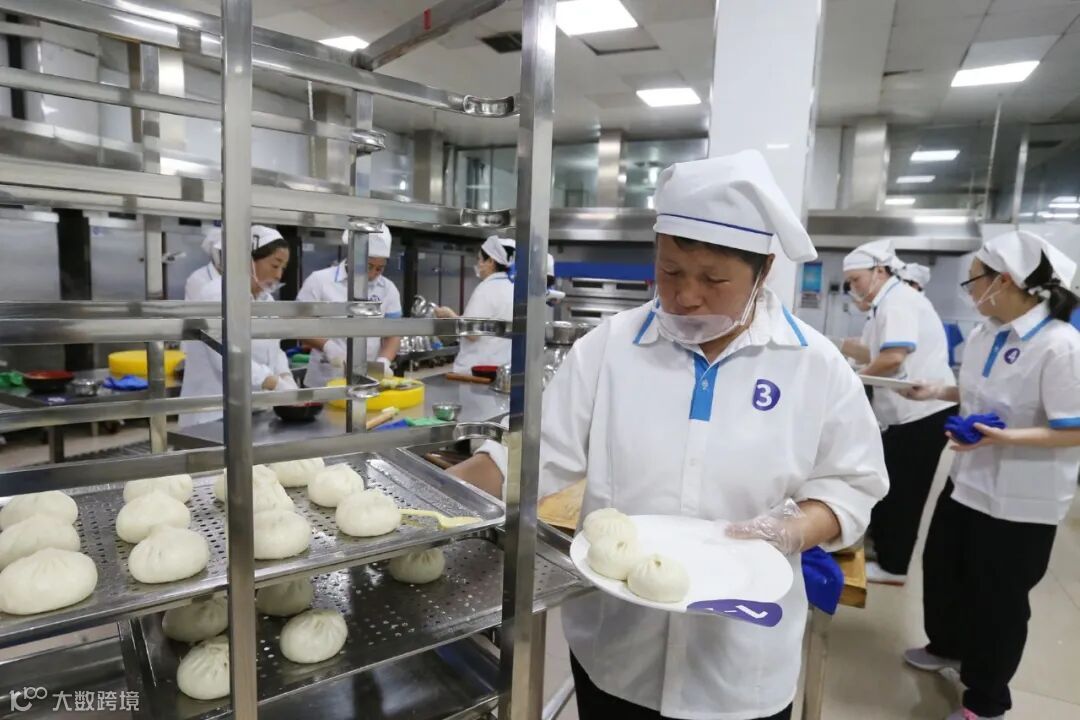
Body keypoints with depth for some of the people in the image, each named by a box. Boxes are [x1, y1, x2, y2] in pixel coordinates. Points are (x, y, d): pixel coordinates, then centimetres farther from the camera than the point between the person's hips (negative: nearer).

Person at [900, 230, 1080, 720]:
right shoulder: (984, 334, 1)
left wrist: (1004, 438, -34)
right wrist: (937, 392, 1)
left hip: (1020, 500, -8)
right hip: (969, 481, 8)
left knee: (999, 599, 10)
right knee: (942, 569, 23)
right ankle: (948, 646, 50)